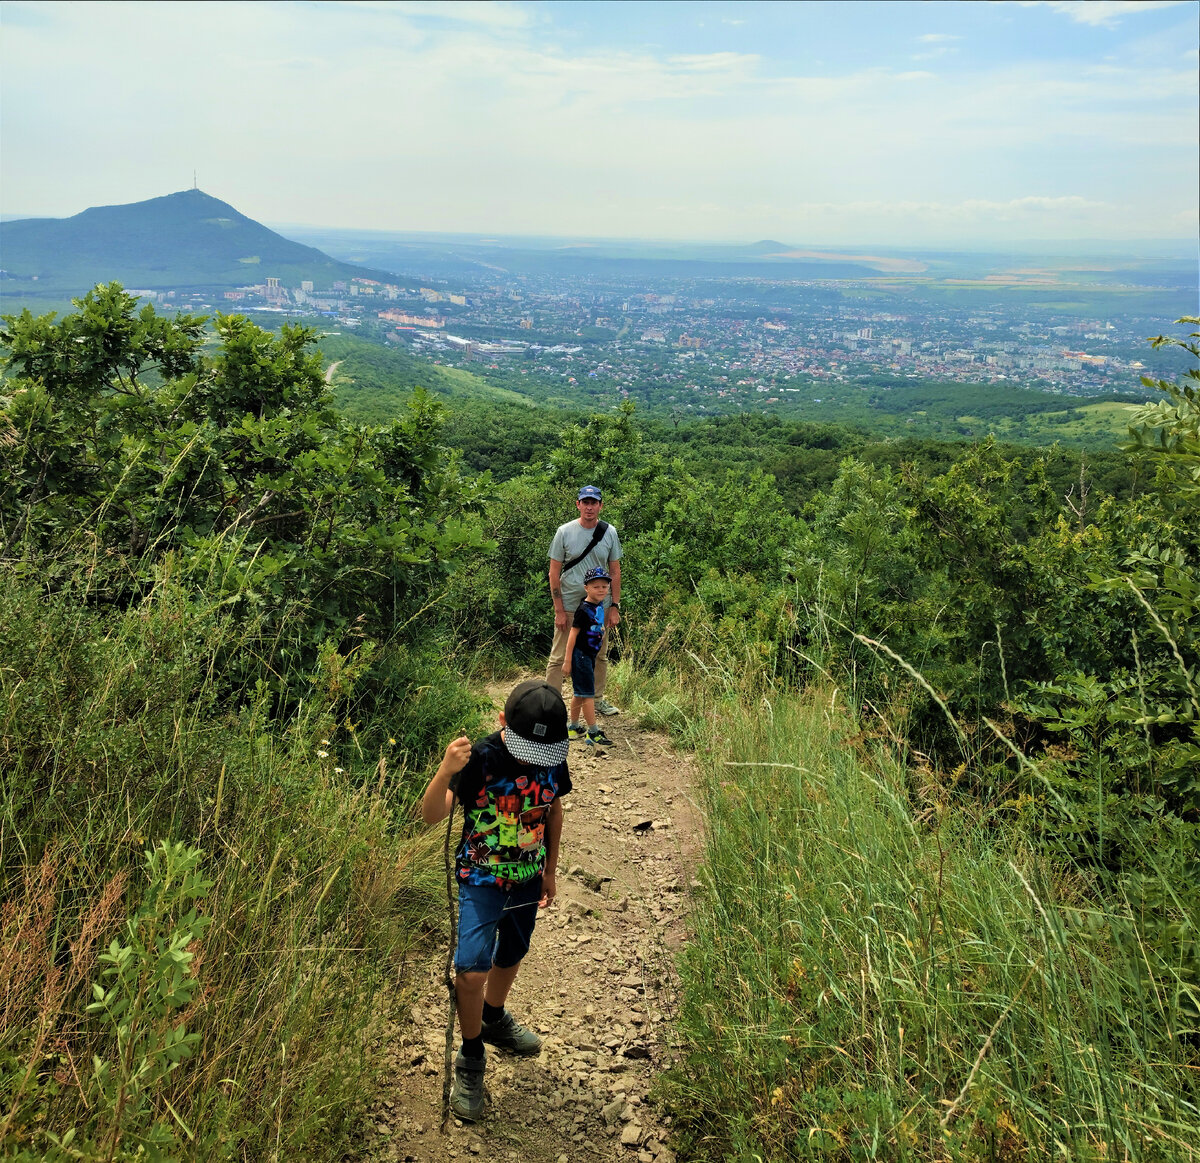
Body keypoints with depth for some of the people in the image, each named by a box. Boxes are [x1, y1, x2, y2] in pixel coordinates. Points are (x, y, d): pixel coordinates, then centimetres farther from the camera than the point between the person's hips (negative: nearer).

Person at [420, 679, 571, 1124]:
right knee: (472, 970, -15)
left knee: (510, 957, 22)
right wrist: (445, 771, -51)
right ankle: (470, 1061, 8)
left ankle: (494, 1018, 51)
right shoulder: (479, 758, -25)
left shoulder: (552, 759, -12)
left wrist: (549, 870, 13)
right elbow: (431, 815, -32)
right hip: (481, 878, -4)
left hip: (527, 878, 4)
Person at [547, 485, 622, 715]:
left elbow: (615, 572, 7)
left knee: (599, 656, 13)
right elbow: (554, 573, -4)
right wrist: (559, 610, -9)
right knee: (559, 657, -1)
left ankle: (598, 700, 27)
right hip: (569, 605, -3)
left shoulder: (609, 532, 2)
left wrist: (615, 607, 1)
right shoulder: (564, 532, -5)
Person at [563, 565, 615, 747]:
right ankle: (593, 733, -1)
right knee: (588, 693, -6)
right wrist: (568, 660, -17)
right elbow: (573, 633, -17)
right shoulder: (584, 609, -18)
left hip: (589, 655, 9)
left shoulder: (599, 606, 7)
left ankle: (574, 728, 28)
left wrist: (601, 631, 7)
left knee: (579, 692, 17)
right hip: (580, 655, -9)